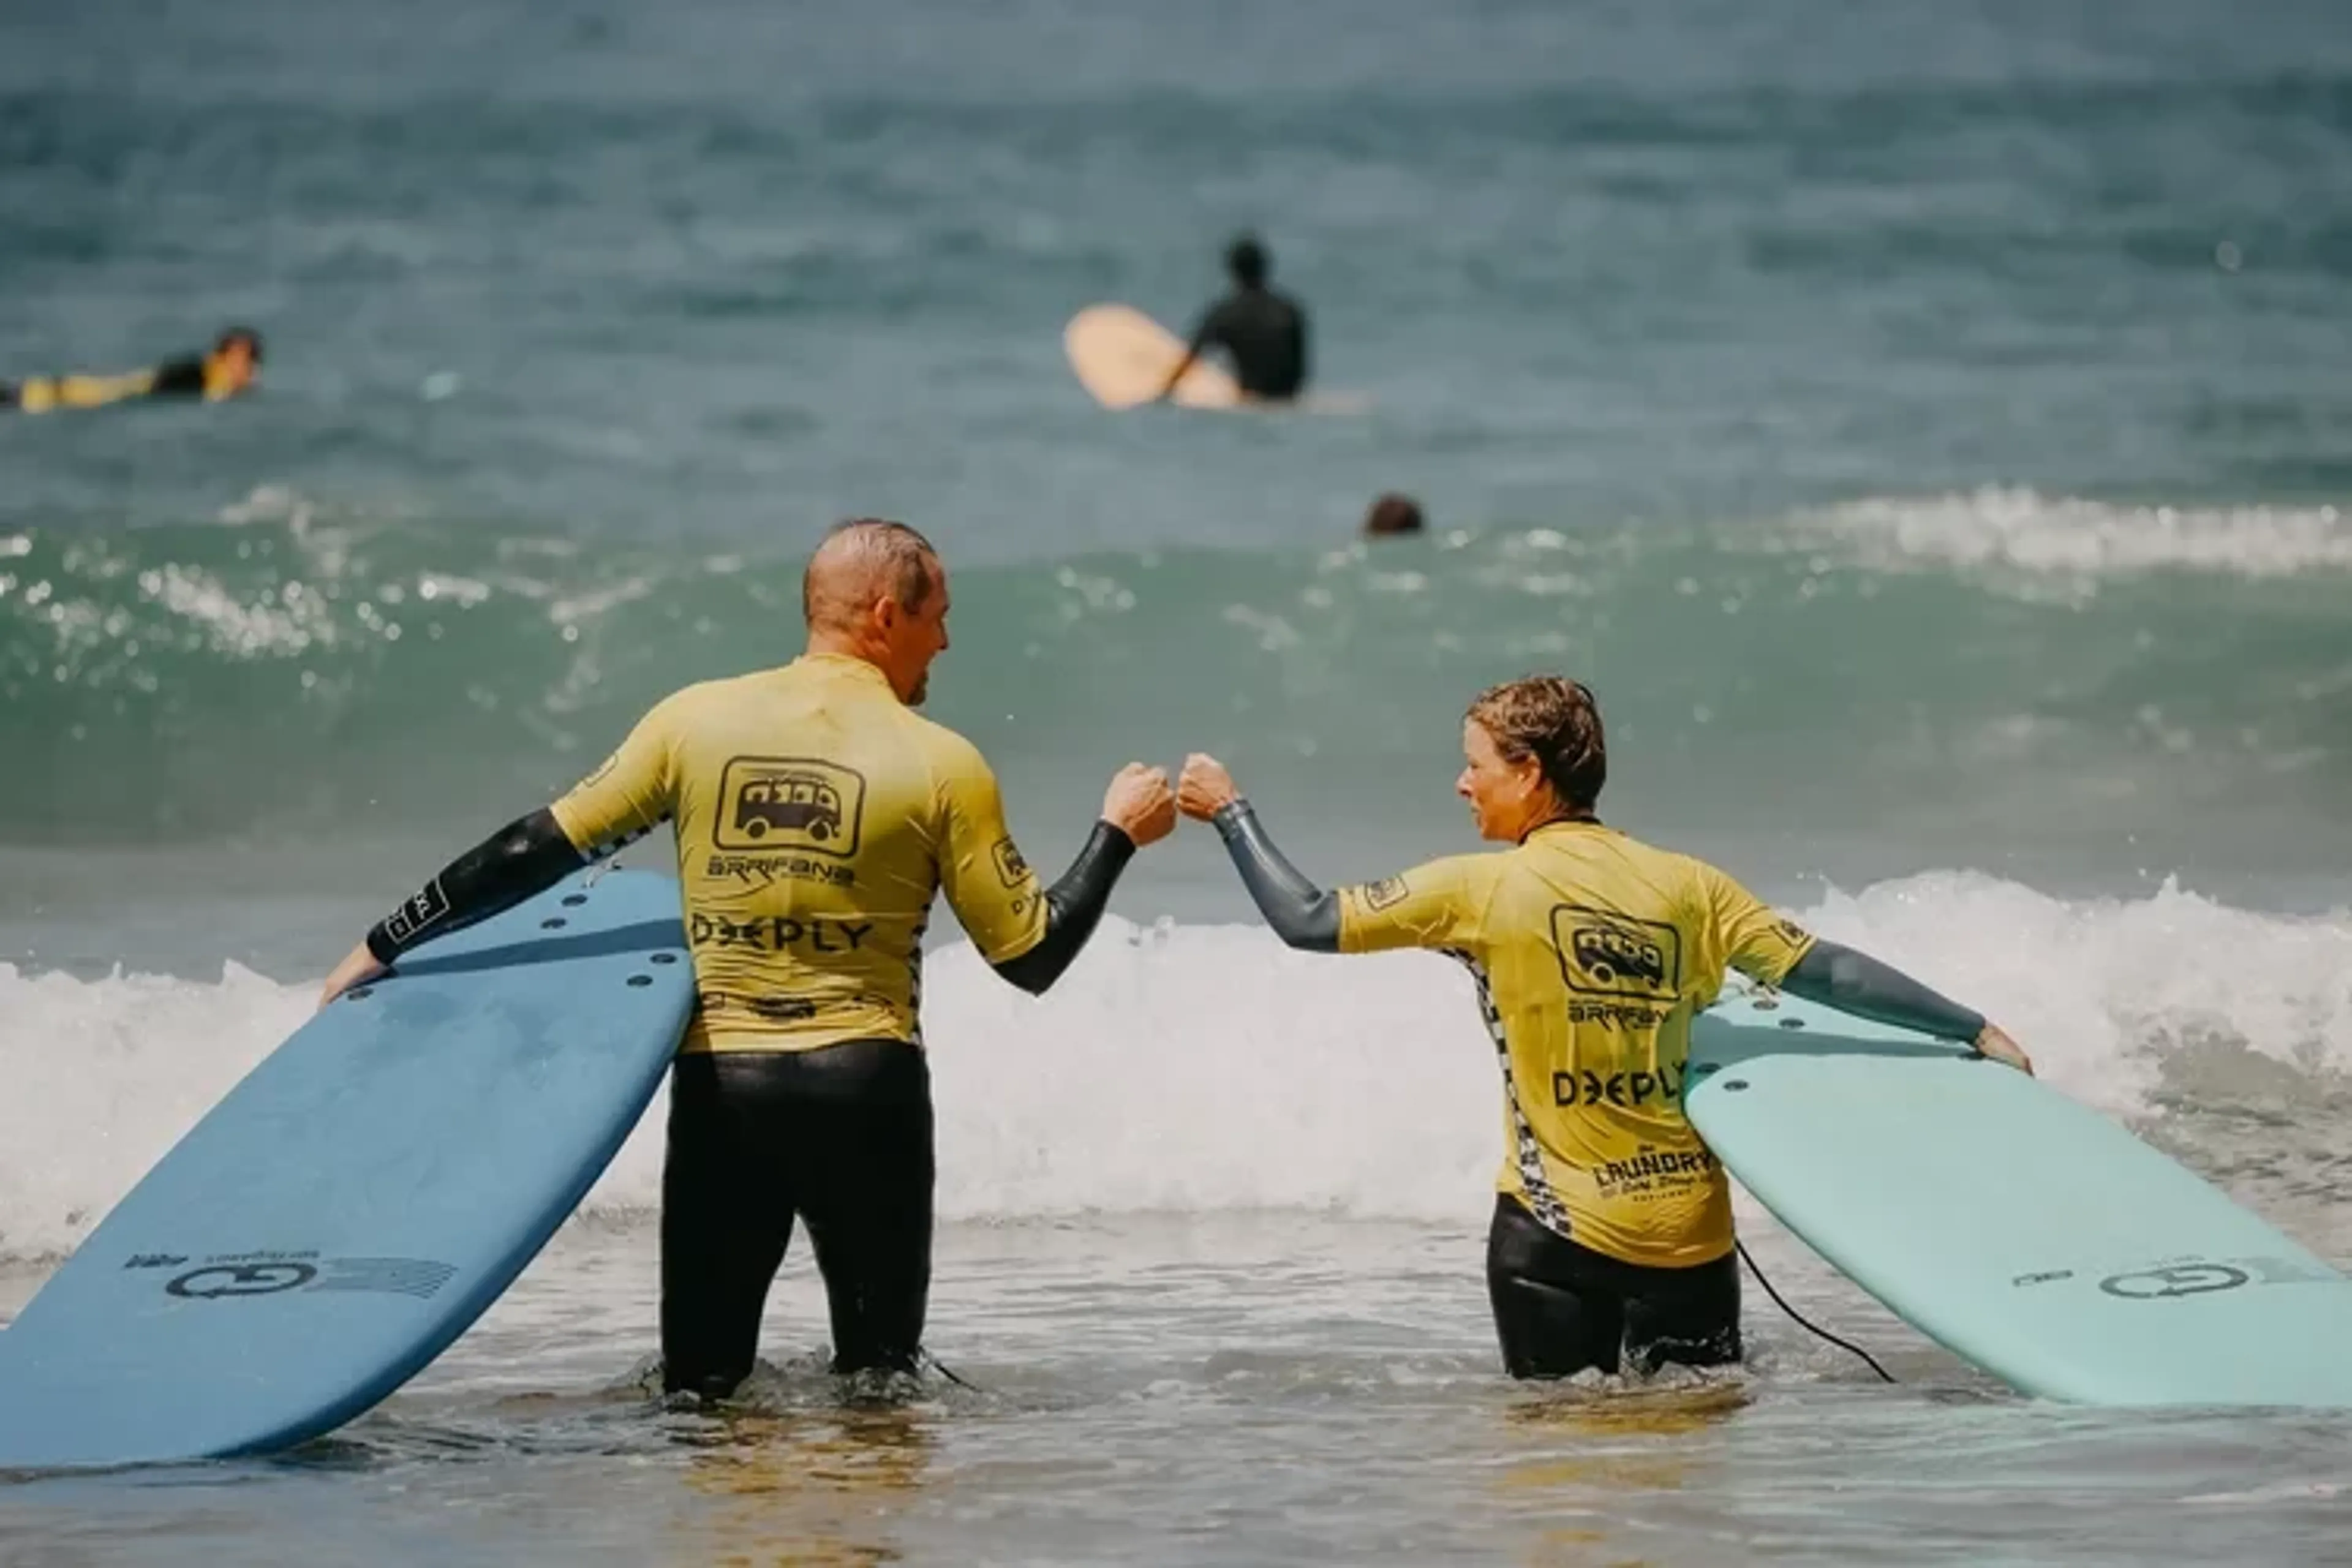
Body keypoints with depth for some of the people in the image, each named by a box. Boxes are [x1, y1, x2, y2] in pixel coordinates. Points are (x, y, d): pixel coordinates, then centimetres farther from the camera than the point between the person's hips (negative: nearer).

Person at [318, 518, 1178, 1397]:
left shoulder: (695, 721, 1)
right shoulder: (941, 766, -4)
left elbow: (538, 853, 5)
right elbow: (1032, 959, -1)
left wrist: (384, 948, 14)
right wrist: (1118, 834, 14)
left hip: (719, 1086, 2)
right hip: (864, 1089, -2)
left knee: (699, 1394, 8)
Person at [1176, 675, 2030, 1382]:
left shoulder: (1481, 890, -8)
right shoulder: (1688, 886, 2)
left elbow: (1307, 922, -3)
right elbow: (1825, 972, 3)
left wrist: (1230, 810, 11)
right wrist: (1977, 1032, 11)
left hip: (1556, 1229, -3)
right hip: (1692, 1226, 3)